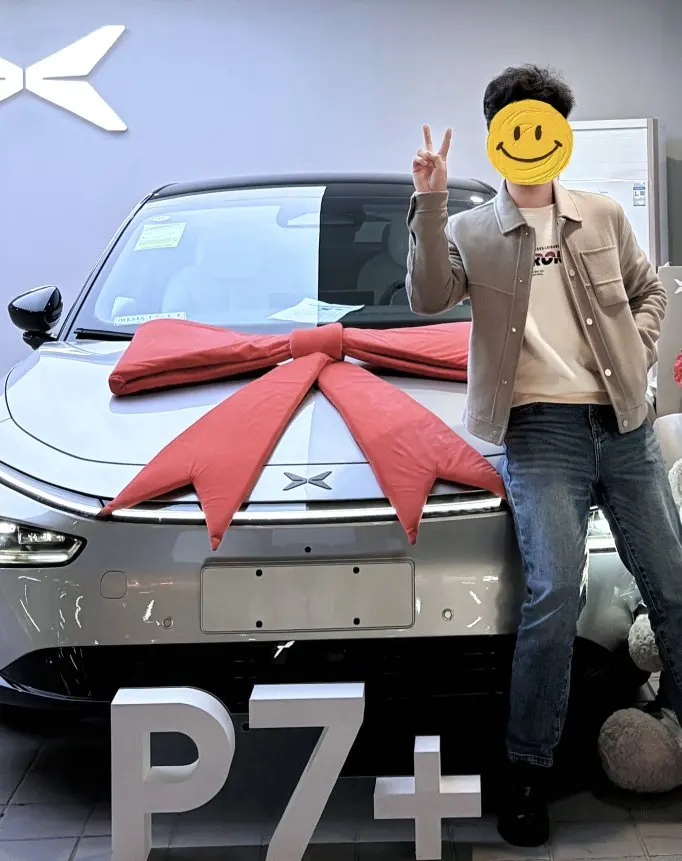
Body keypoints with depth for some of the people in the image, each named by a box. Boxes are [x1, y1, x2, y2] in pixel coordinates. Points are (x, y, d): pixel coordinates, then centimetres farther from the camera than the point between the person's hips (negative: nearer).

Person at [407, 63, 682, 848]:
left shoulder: (604, 217, 13)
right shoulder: (471, 233, 5)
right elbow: (428, 300, -12)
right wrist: (430, 206, -20)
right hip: (543, 432, -4)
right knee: (555, 591, -20)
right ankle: (528, 767, -6)